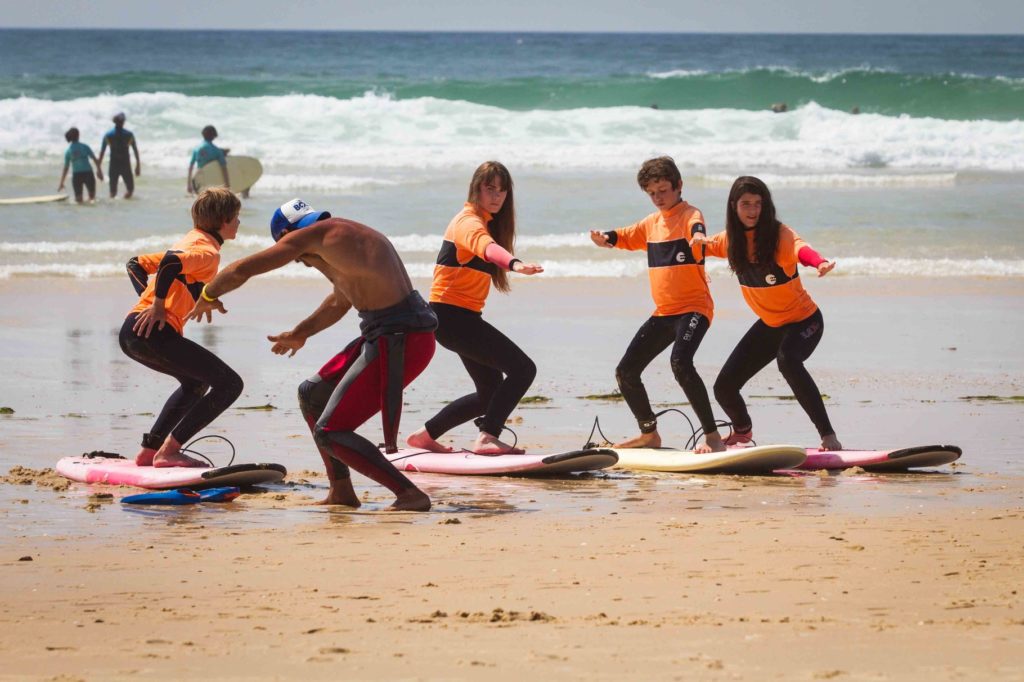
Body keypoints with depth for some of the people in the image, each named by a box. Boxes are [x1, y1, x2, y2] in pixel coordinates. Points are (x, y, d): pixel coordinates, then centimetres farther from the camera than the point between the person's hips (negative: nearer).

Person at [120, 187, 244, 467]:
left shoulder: (188, 242, 26)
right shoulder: (208, 251, -4)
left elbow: (136, 264, 28)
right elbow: (170, 263, -23)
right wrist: (158, 305, -16)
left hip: (131, 332, 10)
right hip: (155, 332, -10)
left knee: (196, 383, 31)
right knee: (230, 384, -7)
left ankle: (150, 450, 24)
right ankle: (169, 451, -11)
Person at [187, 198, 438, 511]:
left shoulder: (310, 235, -8)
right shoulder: (342, 236, 20)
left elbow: (240, 270, -7)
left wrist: (208, 297, 13)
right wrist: (300, 333, 52)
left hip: (400, 342, -10)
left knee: (330, 432, -7)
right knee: (312, 395, 23)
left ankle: (411, 495, -11)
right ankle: (342, 492, 27)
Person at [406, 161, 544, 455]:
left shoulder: (483, 220, 17)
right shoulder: (470, 221, -17)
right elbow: (485, 245, -39)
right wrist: (514, 263, -57)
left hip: (463, 317, 10)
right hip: (452, 316, -10)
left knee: (491, 392, 16)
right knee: (522, 368, -19)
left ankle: (426, 435, 23)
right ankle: (487, 438, -25)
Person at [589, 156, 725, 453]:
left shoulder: (689, 215, -9)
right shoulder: (653, 222, 15)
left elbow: (696, 228, -31)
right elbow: (627, 237, 28)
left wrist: (698, 237, -57)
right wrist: (605, 239, 4)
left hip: (693, 307, -9)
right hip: (663, 313, 9)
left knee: (680, 362, -33)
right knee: (625, 372, 8)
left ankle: (712, 436, -27)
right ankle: (649, 434, 29)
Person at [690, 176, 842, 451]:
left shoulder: (779, 234, -23)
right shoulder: (733, 237, -5)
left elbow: (800, 248, -44)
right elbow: (709, 245, 13)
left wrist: (819, 262, -68)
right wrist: (700, 240, -13)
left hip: (803, 320, -6)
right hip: (769, 324, 6)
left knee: (787, 359, -39)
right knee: (724, 387, 3)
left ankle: (828, 435, -32)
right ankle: (742, 430, 39)